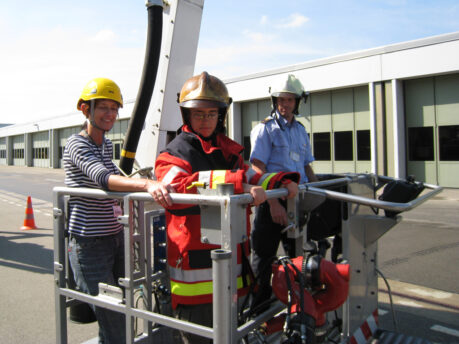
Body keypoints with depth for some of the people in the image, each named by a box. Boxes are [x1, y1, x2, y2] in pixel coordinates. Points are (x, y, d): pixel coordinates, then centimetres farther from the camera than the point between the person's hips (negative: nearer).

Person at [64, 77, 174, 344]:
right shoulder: (77, 144, -14)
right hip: (90, 242, -8)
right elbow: (102, 178, -34)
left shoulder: (108, 145, 9)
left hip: (116, 236, 8)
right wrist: (146, 184, -48)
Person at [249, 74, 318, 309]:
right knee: (264, 256, 3)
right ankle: (259, 308, 18)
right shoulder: (265, 129, -5)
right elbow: (258, 171, -14)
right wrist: (274, 203, -21)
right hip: (272, 200, -6)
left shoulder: (301, 131, 15)